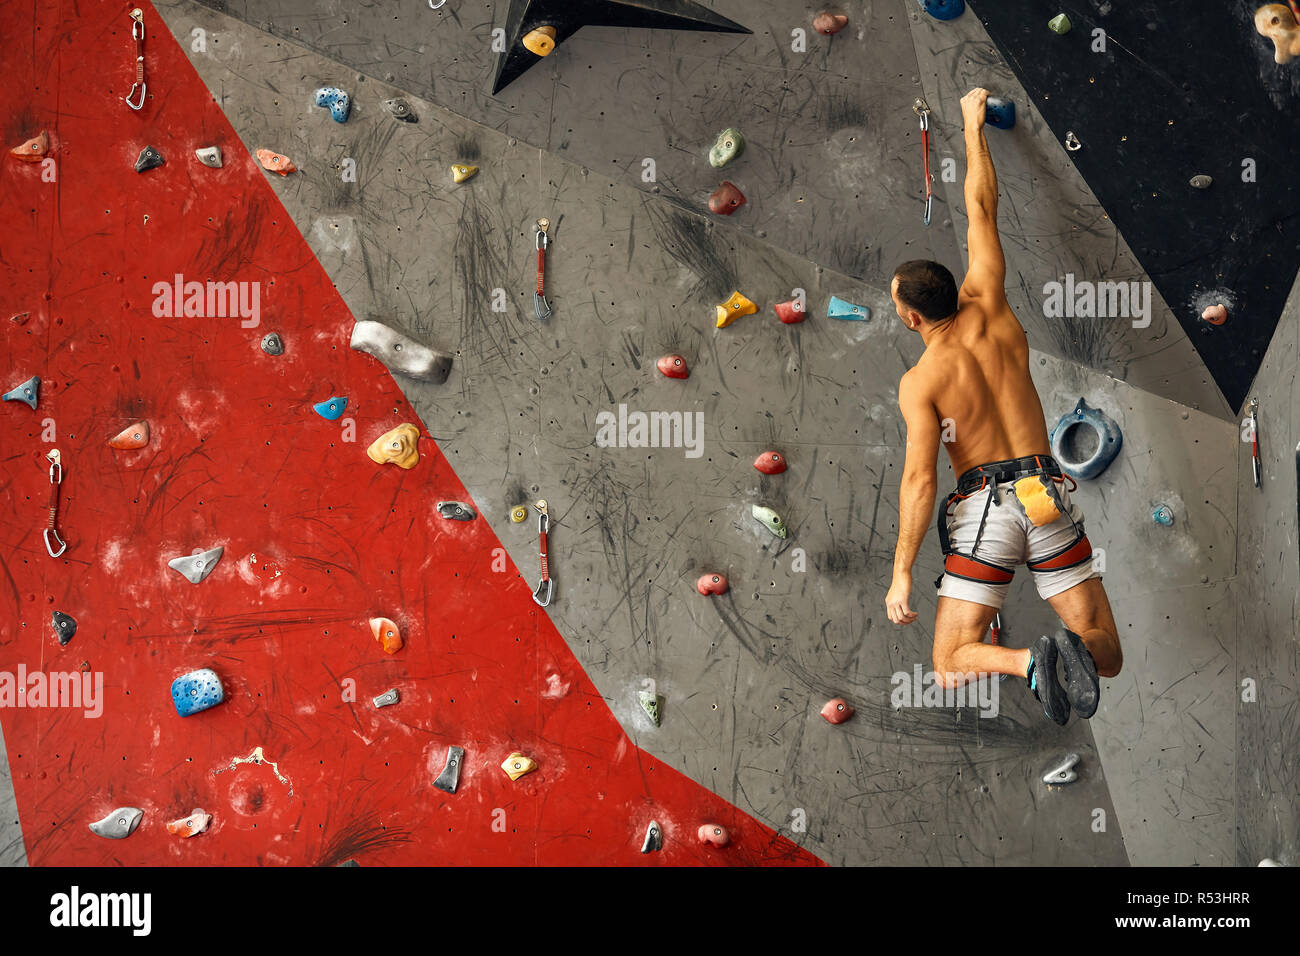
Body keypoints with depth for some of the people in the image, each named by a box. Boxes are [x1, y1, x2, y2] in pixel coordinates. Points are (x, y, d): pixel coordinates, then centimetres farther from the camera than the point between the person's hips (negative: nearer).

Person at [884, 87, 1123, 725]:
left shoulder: (919, 381, -7)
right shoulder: (989, 312, 5)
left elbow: (919, 476, -14)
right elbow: (981, 210, 15)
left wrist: (901, 571, -11)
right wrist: (973, 125, 24)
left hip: (984, 507, -4)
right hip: (1049, 499, 4)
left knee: (949, 665, 6)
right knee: (1106, 655, 9)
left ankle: (1029, 662, -25)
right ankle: (1074, 648, -28)